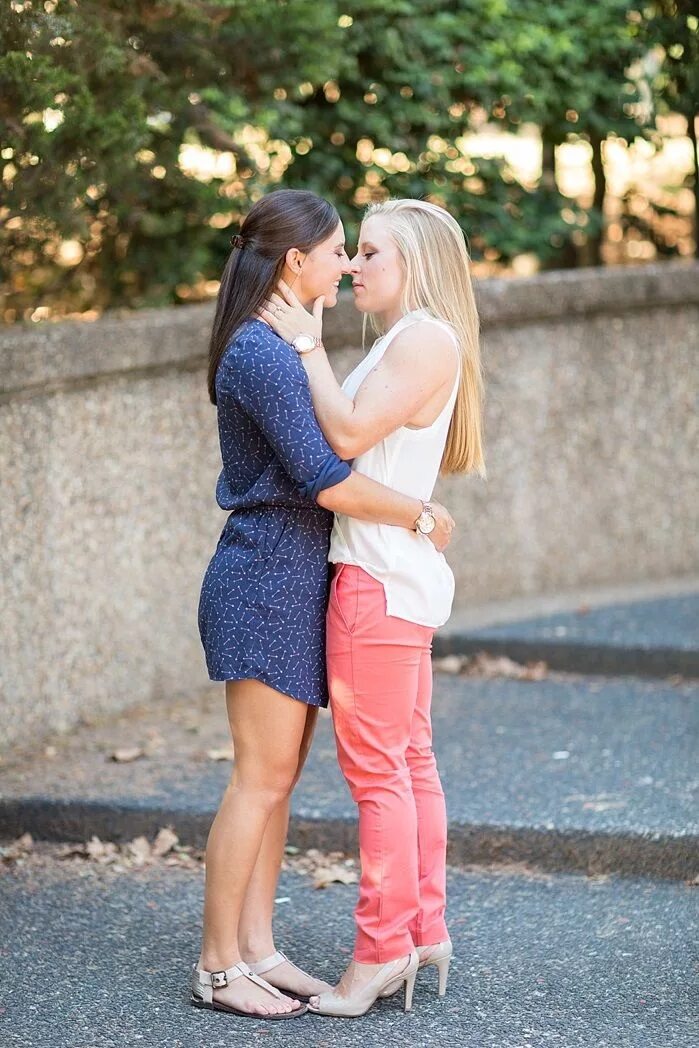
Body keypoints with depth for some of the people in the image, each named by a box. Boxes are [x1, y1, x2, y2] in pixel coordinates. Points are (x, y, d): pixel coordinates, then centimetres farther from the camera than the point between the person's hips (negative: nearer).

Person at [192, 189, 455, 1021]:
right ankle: (217, 968, 1)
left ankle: (257, 950, 16)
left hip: (294, 583, 10)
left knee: (279, 775, 11)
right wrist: (424, 518, -12)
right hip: (267, 581, -10)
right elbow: (325, 481, -22)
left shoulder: (279, 348, 15)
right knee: (261, 777, -6)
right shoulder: (261, 354, -17)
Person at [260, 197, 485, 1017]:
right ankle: (424, 932, 20)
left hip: (382, 578, -11)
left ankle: (381, 949, -1)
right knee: (407, 762, 13)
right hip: (396, 577, 11)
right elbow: (354, 438, 13)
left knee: (377, 767, -6)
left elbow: (348, 434, -20)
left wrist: (308, 344, -12)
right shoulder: (401, 342, 19)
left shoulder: (428, 338, -12)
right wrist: (306, 346, 12)